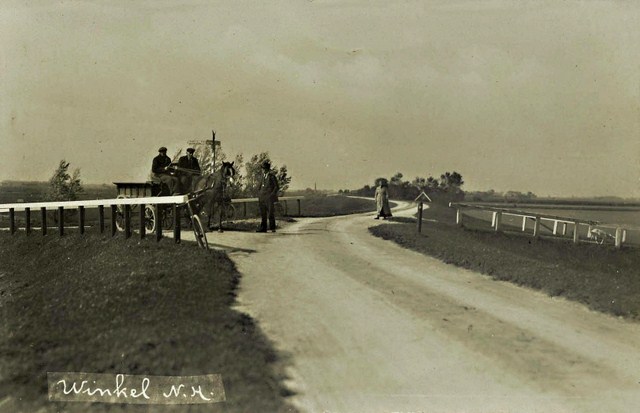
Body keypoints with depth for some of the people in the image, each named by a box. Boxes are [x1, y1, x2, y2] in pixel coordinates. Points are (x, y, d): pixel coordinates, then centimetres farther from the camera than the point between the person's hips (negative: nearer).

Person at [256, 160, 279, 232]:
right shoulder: (262, 176, 11)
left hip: (270, 197, -6)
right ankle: (263, 228, 9)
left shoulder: (272, 176, -7)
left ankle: (272, 228, 5)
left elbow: (276, 187, -4)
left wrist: (272, 194, -11)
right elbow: (259, 186, 21)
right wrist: (259, 195, 10)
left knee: (271, 212, -3)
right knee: (262, 213, 5)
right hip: (262, 197, 6)